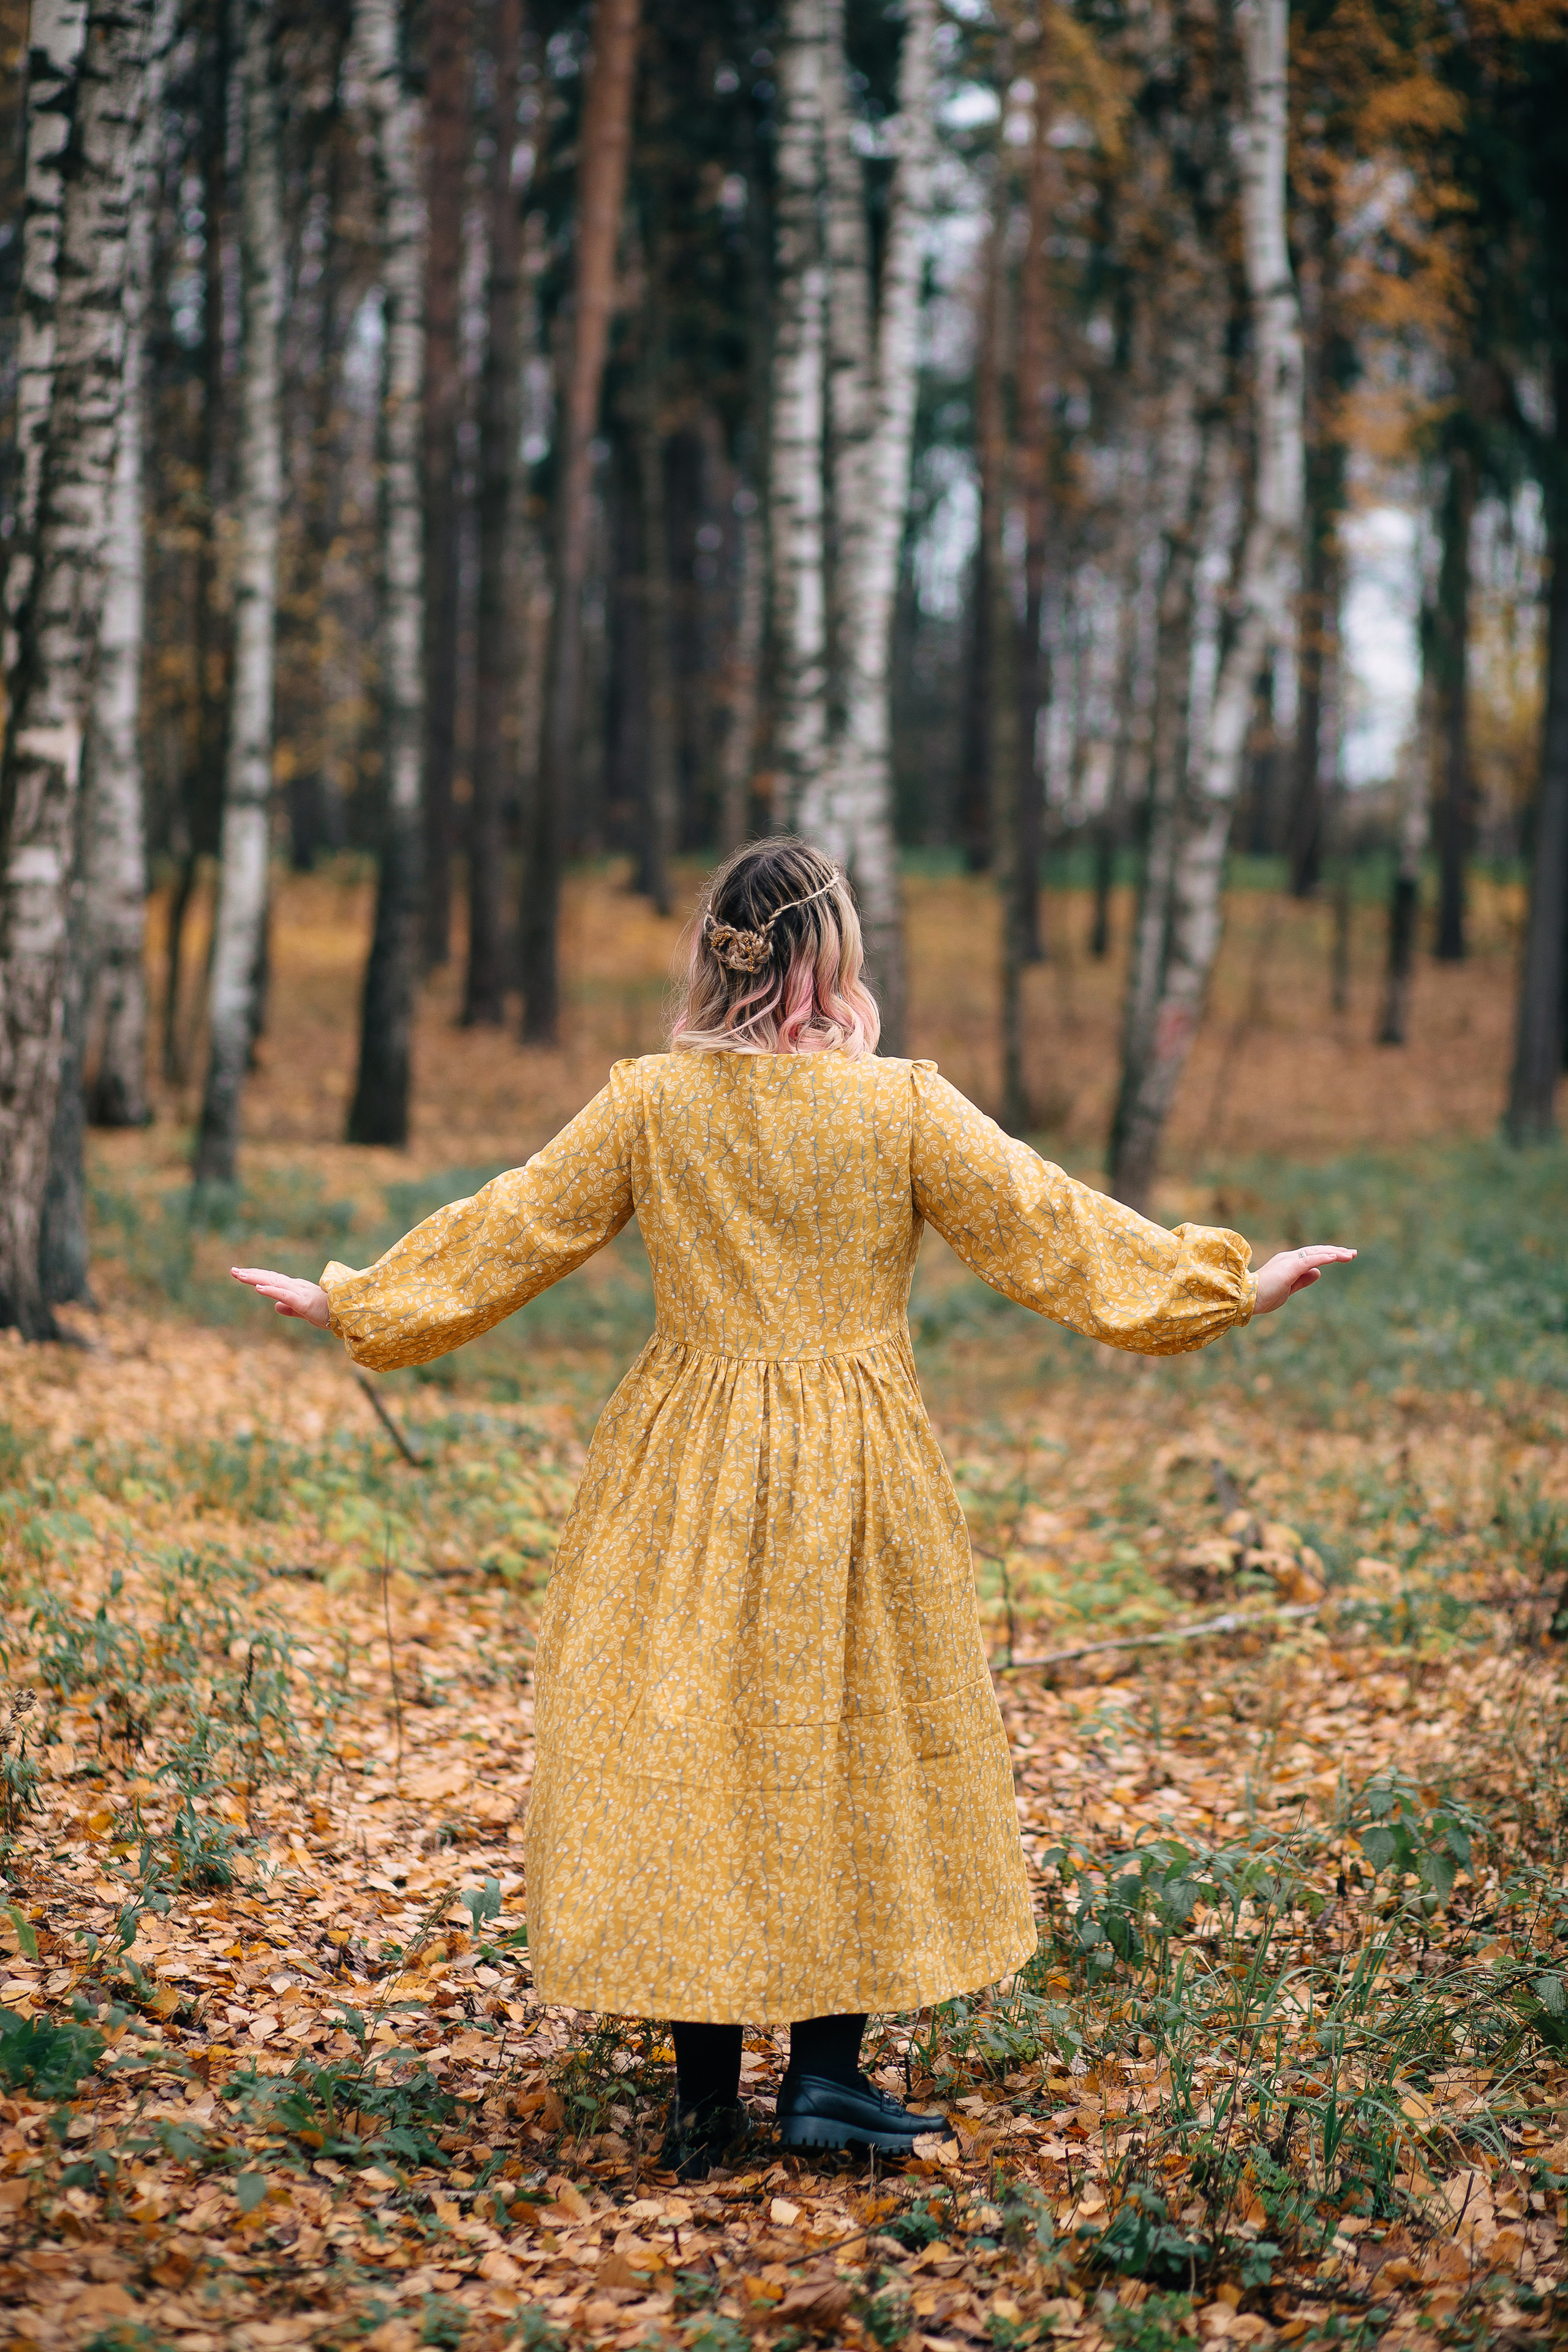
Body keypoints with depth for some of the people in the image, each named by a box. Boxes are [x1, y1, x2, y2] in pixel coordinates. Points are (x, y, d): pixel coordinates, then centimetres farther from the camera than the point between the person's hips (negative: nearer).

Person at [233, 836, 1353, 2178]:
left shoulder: (650, 1103, -4)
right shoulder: (903, 1107, -8)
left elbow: (510, 1234, 3)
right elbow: (1046, 1231, -4)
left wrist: (349, 1303, 16)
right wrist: (1229, 1286, 6)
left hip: (687, 1477, 1)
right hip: (853, 1479, -1)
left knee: (676, 1750, 7)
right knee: (847, 1753, 11)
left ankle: (706, 2102, 11)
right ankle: (826, 2077, 12)